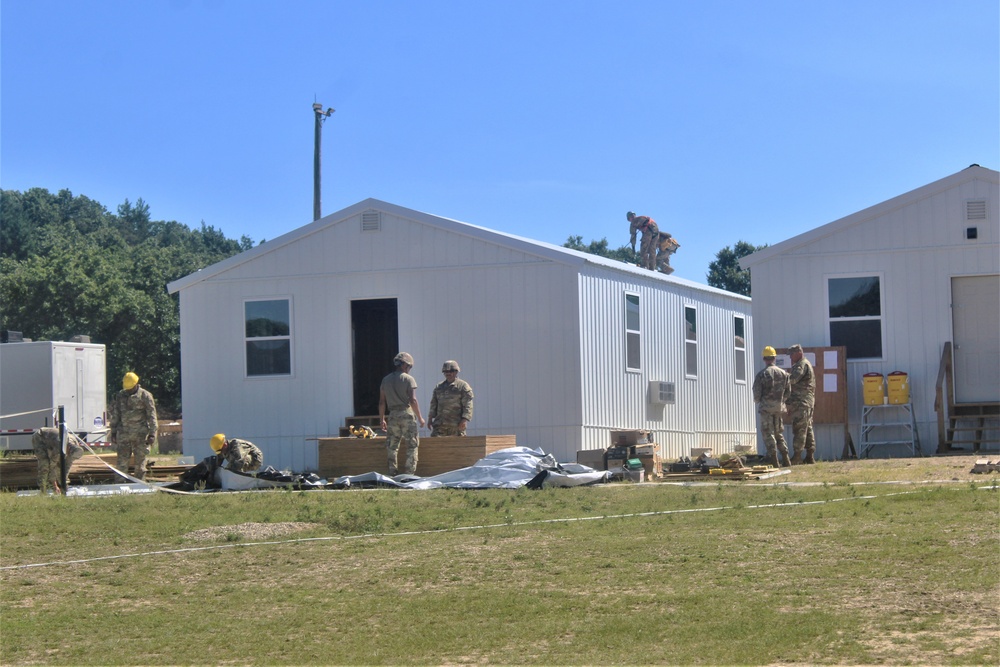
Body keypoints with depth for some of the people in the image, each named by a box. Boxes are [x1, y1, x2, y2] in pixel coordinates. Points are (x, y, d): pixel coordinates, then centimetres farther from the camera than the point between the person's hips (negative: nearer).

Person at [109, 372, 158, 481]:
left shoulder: (145, 396, -1)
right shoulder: (120, 396, 10)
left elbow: (152, 416, -2)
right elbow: (115, 415, 16)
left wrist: (152, 434, -8)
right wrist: (113, 432, 11)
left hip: (140, 435, -3)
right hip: (123, 434, 3)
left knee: (140, 463, 0)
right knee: (122, 462, -1)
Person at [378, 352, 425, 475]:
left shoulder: (386, 380, 9)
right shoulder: (408, 379, -5)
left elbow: (381, 402, 9)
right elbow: (413, 400, -12)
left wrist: (381, 419, 16)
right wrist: (420, 417, -5)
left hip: (393, 415, 4)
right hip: (407, 414, -4)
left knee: (392, 446, 8)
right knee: (412, 446, 1)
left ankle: (392, 474, 5)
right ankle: (409, 473, -4)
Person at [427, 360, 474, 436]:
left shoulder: (463, 386, -1)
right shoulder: (439, 386, 17)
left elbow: (468, 405, -9)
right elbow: (433, 404, 19)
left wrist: (465, 419, -20)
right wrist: (430, 418, 10)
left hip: (456, 424, -4)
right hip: (440, 424, 4)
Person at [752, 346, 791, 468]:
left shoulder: (762, 374, -10)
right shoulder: (783, 373, 5)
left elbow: (756, 392, -10)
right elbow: (788, 391, 9)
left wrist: (757, 401, 11)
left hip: (766, 407, -5)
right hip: (779, 407, 5)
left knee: (768, 433, -1)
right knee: (779, 432, 16)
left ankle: (774, 461, -7)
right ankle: (785, 459, 11)